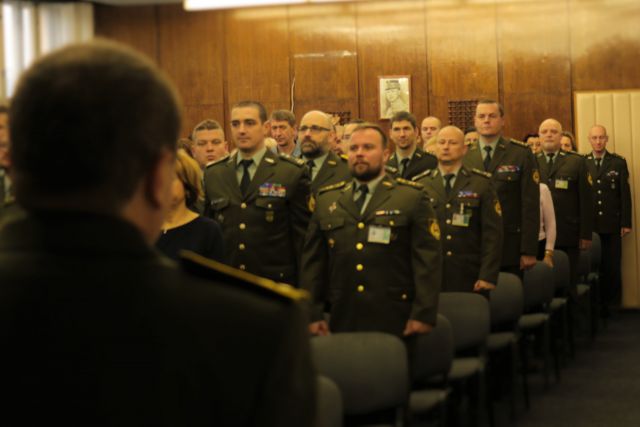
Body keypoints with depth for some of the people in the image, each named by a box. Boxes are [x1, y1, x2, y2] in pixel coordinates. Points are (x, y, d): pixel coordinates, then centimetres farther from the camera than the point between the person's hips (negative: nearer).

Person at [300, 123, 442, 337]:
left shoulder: (413, 198, 1)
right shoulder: (326, 200, 12)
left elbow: (428, 260, -4)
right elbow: (312, 261, 11)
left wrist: (423, 315, -11)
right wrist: (313, 314, 5)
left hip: (395, 322, -3)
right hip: (342, 321, 3)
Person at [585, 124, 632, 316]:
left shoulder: (618, 162, 5)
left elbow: (625, 194, 3)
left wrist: (626, 223, -2)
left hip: (611, 225, 0)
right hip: (589, 226, 0)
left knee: (612, 266, 2)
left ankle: (610, 303, 12)